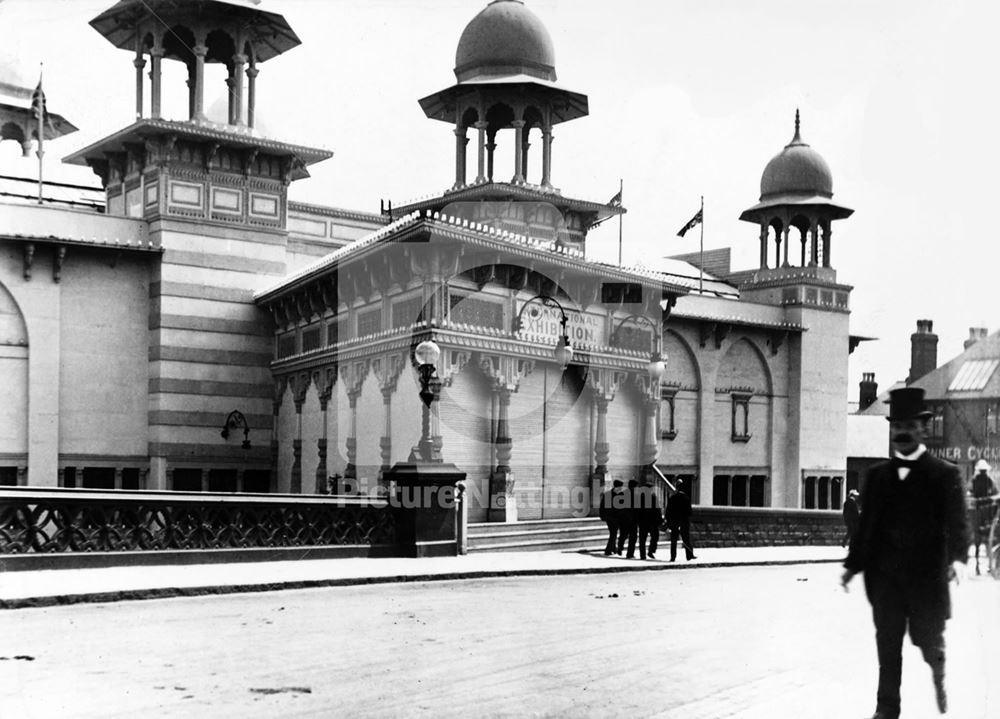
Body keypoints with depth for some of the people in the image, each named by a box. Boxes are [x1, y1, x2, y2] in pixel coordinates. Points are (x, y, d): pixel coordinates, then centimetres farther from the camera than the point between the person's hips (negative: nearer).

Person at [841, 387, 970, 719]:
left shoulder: (945, 474, -1)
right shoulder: (877, 475, 10)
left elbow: (957, 523, -9)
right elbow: (866, 525, 10)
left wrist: (958, 558, -25)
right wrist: (853, 564, 5)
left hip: (927, 576, -2)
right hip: (885, 576, 3)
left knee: (929, 641, 10)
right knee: (887, 644, 3)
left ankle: (938, 675, 42)